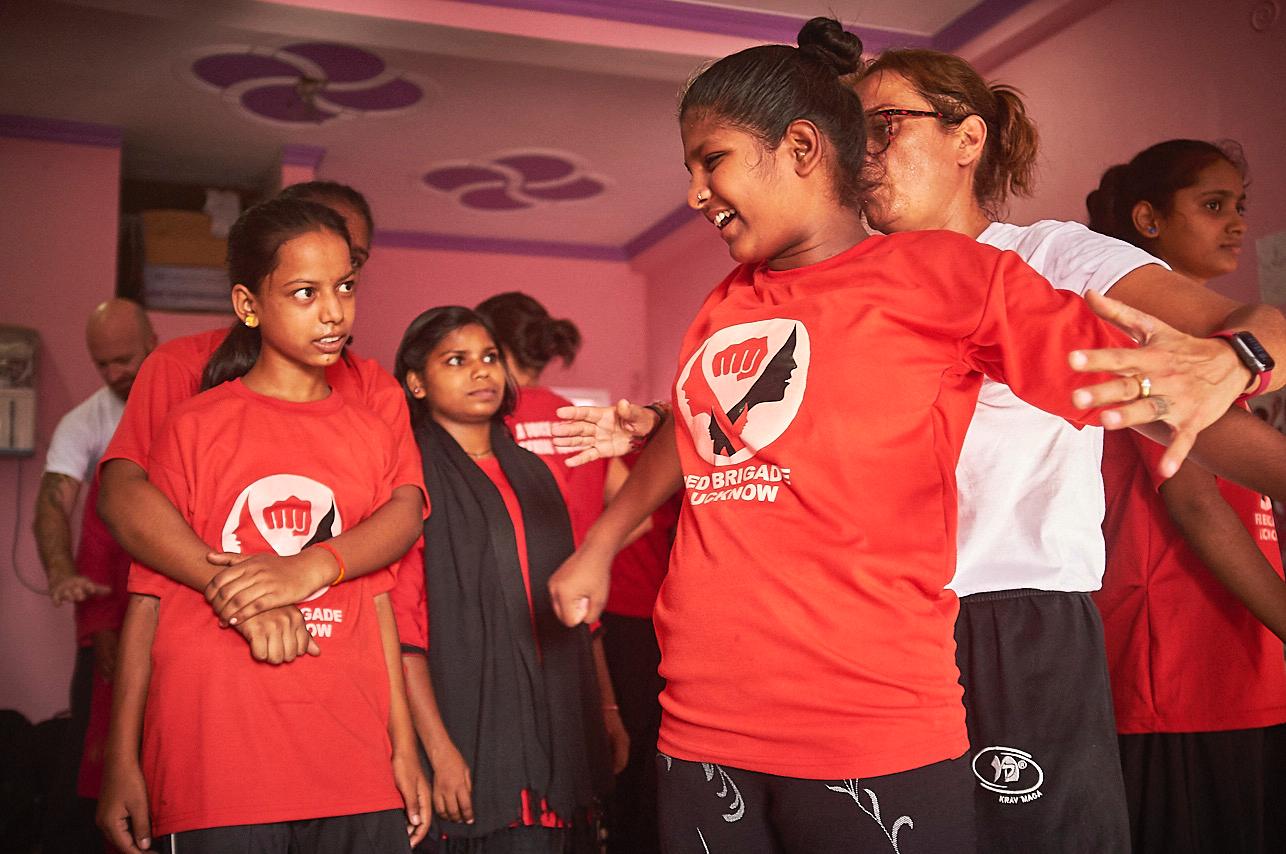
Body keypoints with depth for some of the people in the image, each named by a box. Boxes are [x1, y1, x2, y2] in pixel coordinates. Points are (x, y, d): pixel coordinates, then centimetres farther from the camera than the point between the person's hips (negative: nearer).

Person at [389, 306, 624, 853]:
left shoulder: (533, 474, 15)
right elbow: (401, 626, -10)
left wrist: (607, 709, 14)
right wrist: (439, 748, -15)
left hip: (560, 737, 6)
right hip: (473, 743, -5)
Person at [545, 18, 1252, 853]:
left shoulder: (939, 274, -3)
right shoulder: (726, 305, 12)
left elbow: (1122, 360, -7)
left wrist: (1223, 364, -28)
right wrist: (597, 547, 28)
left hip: (874, 739, -5)